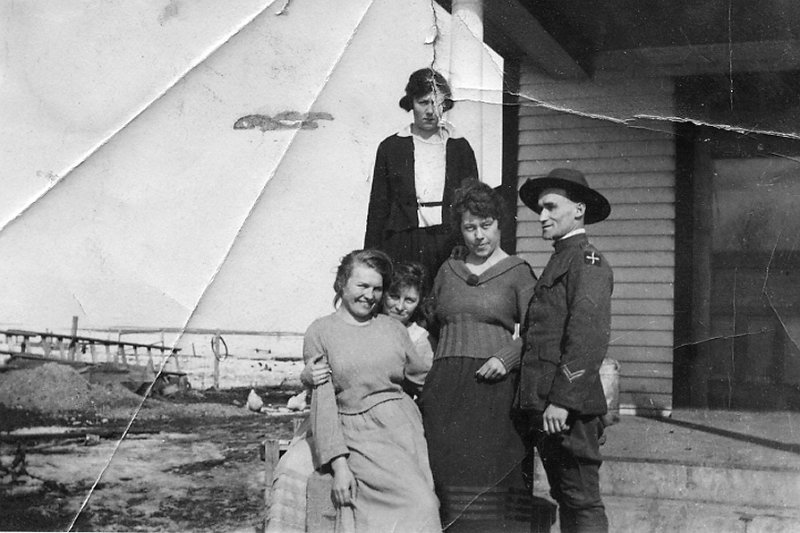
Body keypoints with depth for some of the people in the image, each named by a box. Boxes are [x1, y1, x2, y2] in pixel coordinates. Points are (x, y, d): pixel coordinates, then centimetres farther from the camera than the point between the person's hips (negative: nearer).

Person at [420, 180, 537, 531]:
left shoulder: (517, 272, 5)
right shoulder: (448, 270, 17)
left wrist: (506, 358, -16)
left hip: (491, 385, -3)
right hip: (444, 384, 3)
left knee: (485, 479, -8)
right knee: (445, 474, -2)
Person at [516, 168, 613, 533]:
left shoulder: (586, 260, -8)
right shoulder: (559, 261, 21)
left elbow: (589, 336, -19)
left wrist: (562, 400, -23)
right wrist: (539, 402, 15)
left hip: (569, 408, -9)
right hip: (547, 407, 9)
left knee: (582, 501, -5)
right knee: (566, 499, 14)